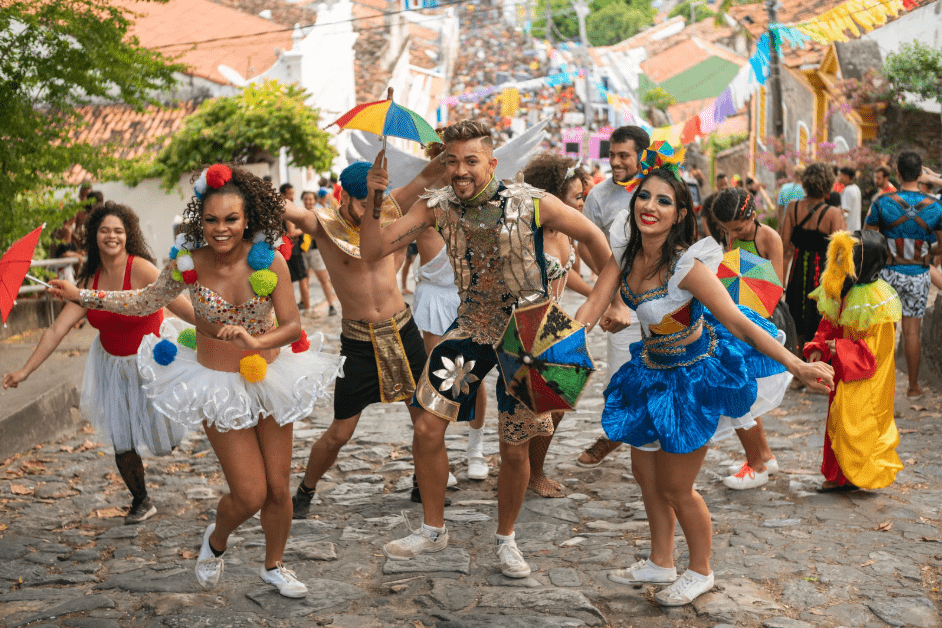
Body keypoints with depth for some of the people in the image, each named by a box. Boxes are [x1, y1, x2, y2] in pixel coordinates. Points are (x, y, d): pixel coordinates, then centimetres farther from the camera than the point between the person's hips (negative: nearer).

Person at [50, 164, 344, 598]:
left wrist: (255, 342, -33)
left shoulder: (268, 260, -16)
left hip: (268, 378, 1)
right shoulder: (188, 262, -14)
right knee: (250, 495, -4)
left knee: (278, 489, 10)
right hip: (218, 385, -1)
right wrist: (80, 296, 2)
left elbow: (292, 325, -13)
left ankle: (274, 566, 38)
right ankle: (216, 540, 33)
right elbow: (147, 302, 3)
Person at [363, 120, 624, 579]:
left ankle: (505, 538, 30)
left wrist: (615, 298, -6)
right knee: (427, 429, -5)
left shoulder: (531, 204, -18)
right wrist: (374, 200, -28)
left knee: (515, 449, 5)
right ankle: (432, 530, 18)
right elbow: (373, 251, -12)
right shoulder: (437, 206, -8)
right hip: (471, 327, 3)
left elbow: (593, 237, -5)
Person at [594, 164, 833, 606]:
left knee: (675, 488, 4)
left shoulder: (687, 265, -28)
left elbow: (739, 324, -28)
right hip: (653, 371, 7)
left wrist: (796, 366, -34)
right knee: (644, 473, 17)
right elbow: (593, 304, -8)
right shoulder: (627, 254, -9)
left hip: (695, 377, -7)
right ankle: (660, 564, 39)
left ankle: (701, 573, 30)